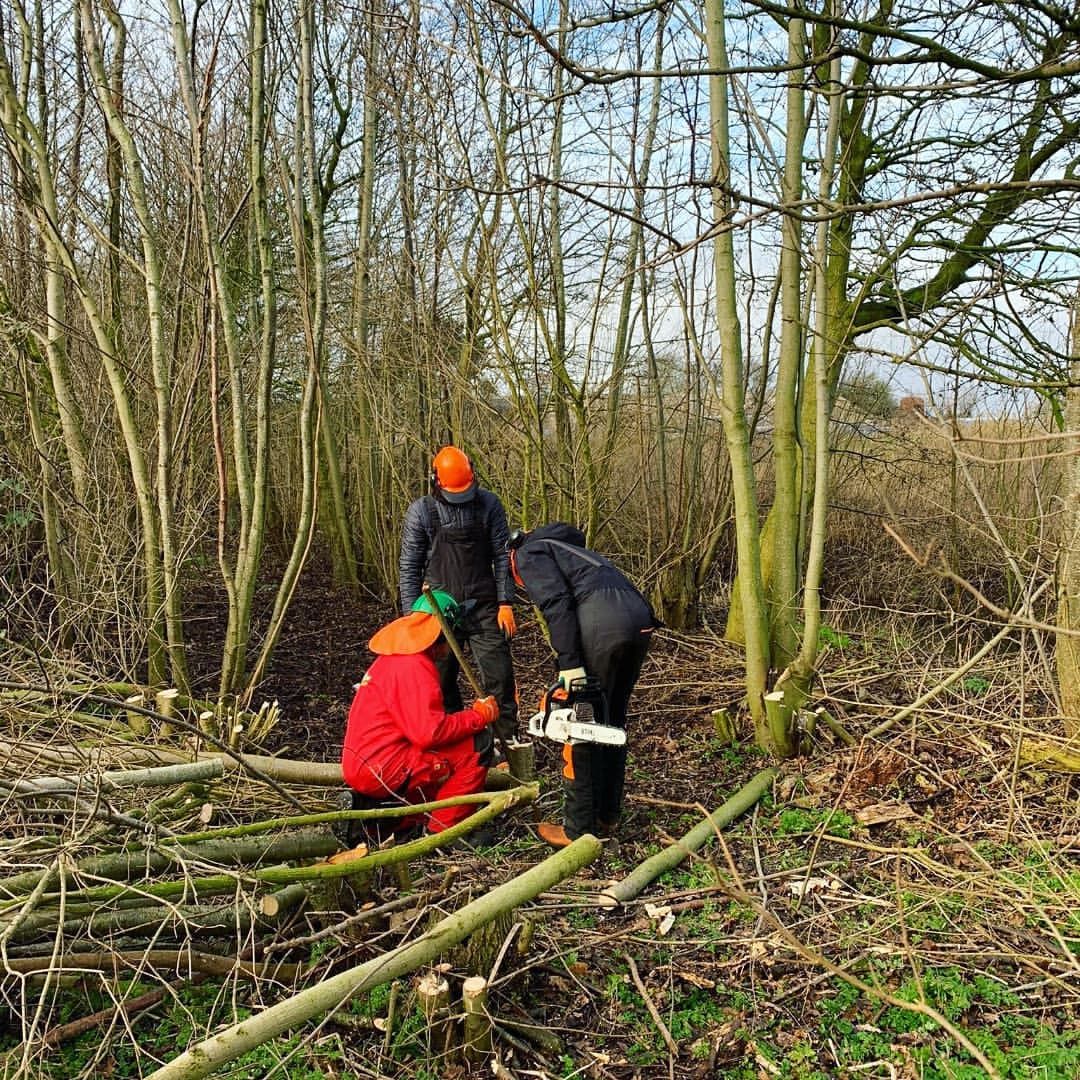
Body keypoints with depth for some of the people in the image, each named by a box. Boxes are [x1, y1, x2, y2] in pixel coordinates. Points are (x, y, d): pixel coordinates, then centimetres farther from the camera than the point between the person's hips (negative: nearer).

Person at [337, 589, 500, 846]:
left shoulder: (392, 658, 15)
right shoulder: (414, 666, -16)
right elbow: (429, 732, -23)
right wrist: (479, 715, -12)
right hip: (381, 767, -10)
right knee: (475, 747, -10)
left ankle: (373, 810, 14)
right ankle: (444, 829, -1)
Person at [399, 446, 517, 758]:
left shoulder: (488, 504, -3)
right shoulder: (421, 511, -5)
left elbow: (502, 555, 1)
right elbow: (409, 567, -1)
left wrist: (506, 603, -3)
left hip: (484, 609, 0)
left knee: (499, 680, -2)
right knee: (441, 686, 7)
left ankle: (511, 744, 9)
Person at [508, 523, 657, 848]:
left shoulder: (529, 553, 15)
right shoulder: (568, 550, 39)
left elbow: (556, 602, -5)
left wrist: (569, 665, -10)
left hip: (603, 622, -8)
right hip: (640, 620, 8)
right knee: (611, 722, 20)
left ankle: (580, 829, 10)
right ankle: (607, 817, 28)